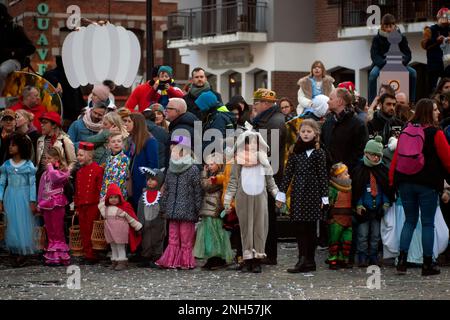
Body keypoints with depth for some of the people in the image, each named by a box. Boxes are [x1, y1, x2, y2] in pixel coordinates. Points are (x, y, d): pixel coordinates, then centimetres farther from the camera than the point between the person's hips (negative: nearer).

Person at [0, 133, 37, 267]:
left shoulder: (29, 165, -3)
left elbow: (33, 184, -2)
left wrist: (32, 202, -6)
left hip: (24, 198, -3)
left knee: (23, 224, -1)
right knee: (11, 225, 2)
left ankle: (22, 255, 4)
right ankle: (15, 252, 9)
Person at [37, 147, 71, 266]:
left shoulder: (63, 171, -5)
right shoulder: (45, 173, 14)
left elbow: (55, 178, -26)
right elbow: (41, 189, 17)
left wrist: (51, 167, -11)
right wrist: (40, 203, 13)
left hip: (57, 204, -7)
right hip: (46, 204, 7)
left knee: (58, 230, -6)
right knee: (49, 231, 10)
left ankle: (60, 256, -2)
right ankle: (51, 256, 15)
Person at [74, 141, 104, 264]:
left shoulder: (97, 169, -9)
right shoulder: (79, 172, 12)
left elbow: (101, 188, -10)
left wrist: (100, 204, -12)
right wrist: (77, 206, 15)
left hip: (93, 206, -7)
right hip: (81, 206, 7)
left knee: (92, 232, -2)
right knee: (84, 232, 8)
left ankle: (93, 255, 5)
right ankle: (87, 254, 15)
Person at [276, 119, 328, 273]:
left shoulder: (319, 153, 2)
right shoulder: (295, 152, 9)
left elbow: (323, 175, 1)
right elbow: (288, 173, 9)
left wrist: (324, 197, -1)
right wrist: (281, 194, 5)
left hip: (313, 192, -2)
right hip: (298, 192, 2)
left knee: (310, 227, -1)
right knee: (300, 227, -2)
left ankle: (307, 260, 1)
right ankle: (305, 260, -2)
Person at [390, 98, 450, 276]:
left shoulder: (406, 132, 6)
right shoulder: (436, 133, -10)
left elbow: (396, 157, 7)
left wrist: (392, 180, 13)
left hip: (405, 182, 5)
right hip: (428, 183, -5)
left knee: (409, 221, 13)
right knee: (428, 223, 4)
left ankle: (402, 261, 5)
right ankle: (427, 265, 6)